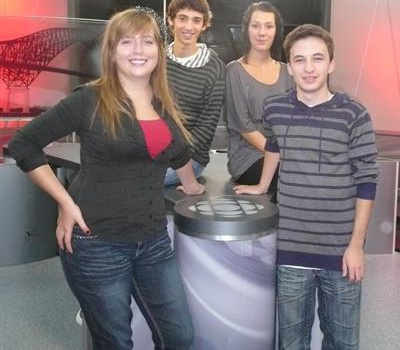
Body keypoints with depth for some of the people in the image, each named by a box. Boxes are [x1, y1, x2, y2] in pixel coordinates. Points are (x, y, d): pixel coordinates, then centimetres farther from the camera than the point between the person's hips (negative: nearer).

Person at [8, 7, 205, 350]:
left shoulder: (163, 103, 7)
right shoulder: (90, 99, -9)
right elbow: (23, 144, -7)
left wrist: (190, 184, 40)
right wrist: (66, 202, -11)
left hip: (153, 241, 5)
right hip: (98, 244, -5)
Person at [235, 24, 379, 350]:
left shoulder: (354, 115, -9)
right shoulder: (275, 110, 0)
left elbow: (367, 182, -6)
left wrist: (356, 244, -8)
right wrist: (262, 187, 29)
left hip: (341, 249, -1)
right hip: (291, 248, 2)